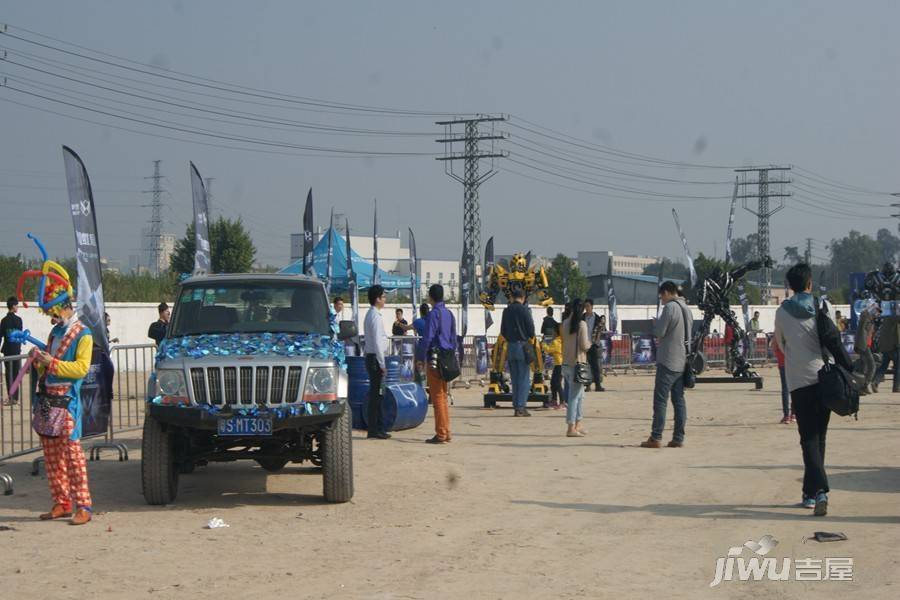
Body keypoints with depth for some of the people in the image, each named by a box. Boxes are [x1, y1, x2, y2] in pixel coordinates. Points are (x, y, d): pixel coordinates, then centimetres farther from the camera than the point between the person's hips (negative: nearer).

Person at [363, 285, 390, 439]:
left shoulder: (370, 315, 16)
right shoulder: (375, 317, -15)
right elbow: (377, 341, -19)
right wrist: (382, 363, -17)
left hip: (371, 357, 10)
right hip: (375, 358, -10)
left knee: (376, 394, 12)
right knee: (376, 394, -7)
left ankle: (378, 428, 17)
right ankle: (374, 430, -5)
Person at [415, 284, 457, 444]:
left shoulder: (433, 314, -12)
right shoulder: (449, 314, 13)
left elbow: (427, 338, -16)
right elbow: (454, 338, 18)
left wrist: (420, 358, -8)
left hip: (435, 359, -8)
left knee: (437, 396, -6)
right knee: (443, 395, 14)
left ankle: (441, 435, -6)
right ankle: (446, 433, 17)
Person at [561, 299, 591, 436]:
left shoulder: (565, 323, 6)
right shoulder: (582, 324, -12)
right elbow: (584, 346, -14)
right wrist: (590, 342, 7)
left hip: (566, 362, 7)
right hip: (577, 363, -7)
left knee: (579, 394, 20)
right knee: (575, 396, -4)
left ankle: (577, 424, 24)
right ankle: (571, 428, -4)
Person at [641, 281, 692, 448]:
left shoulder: (670, 307, -13)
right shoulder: (687, 309, 14)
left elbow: (660, 331, -14)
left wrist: (655, 322, 6)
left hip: (668, 361, -8)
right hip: (683, 361, 8)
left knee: (660, 400, -5)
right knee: (679, 400, 8)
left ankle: (656, 438, -6)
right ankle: (678, 438, 6)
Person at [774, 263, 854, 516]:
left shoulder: (782, 312, 2)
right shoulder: (820, 308, 1)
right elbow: (835, 342, -6)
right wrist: (850, 372, -5)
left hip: (798, 382, -1)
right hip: (823, 379, 1)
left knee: (809, 439, -2)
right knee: (818, 437, 13)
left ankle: (820, 490, -21)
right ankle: (810, 492, 18)